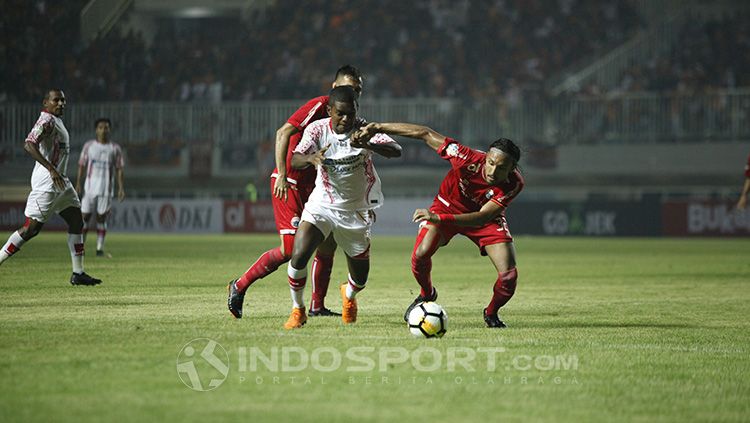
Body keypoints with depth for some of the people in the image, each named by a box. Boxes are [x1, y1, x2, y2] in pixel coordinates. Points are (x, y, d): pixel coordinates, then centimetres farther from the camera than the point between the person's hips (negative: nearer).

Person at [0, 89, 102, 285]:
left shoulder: (57, 121, 17)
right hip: (46, 181, -10)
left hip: (61, 181, 10)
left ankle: (78, 273, 12)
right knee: (31, 228, -10)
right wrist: (52, 170, -32)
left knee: (76, 222, 9)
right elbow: (29, 145, -28)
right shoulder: (47, 120, -14)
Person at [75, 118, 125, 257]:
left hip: (106, 188, 0)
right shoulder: (89, 146, 5)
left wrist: (121, 187, -3)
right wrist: (78, 183, -2)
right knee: (85, 216, -2)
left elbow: (119, 169, 5)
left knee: (102, 218, 1)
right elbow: (82, 165, 6)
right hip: (90, 187, 0)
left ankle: (100, 249, 3)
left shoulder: (115, 148, 5)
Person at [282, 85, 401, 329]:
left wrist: (368, 144, -49)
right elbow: (294, 161, -23)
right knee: (298, 256, -22)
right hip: (322, 205, 0)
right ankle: (297, 310, 3)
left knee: (360, 279, 8)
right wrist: (310, 158, -47)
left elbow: (396, 151, -29)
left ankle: (349, 295, 47)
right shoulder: (317, 129, -11)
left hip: (356, 211, 0)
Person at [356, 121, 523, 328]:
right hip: (449, 205, 0)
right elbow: (426, 134, -25)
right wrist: (379, 128, -24)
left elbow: (482, 217, -38)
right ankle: (427, 294, 11)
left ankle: (491, 313, 17)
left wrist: (439, 218, -51)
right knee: (420, 255, -24)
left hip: (486, 218, 0)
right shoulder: (470, 159, -34)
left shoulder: (514, 184, -33)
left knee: (509, 275, -16)